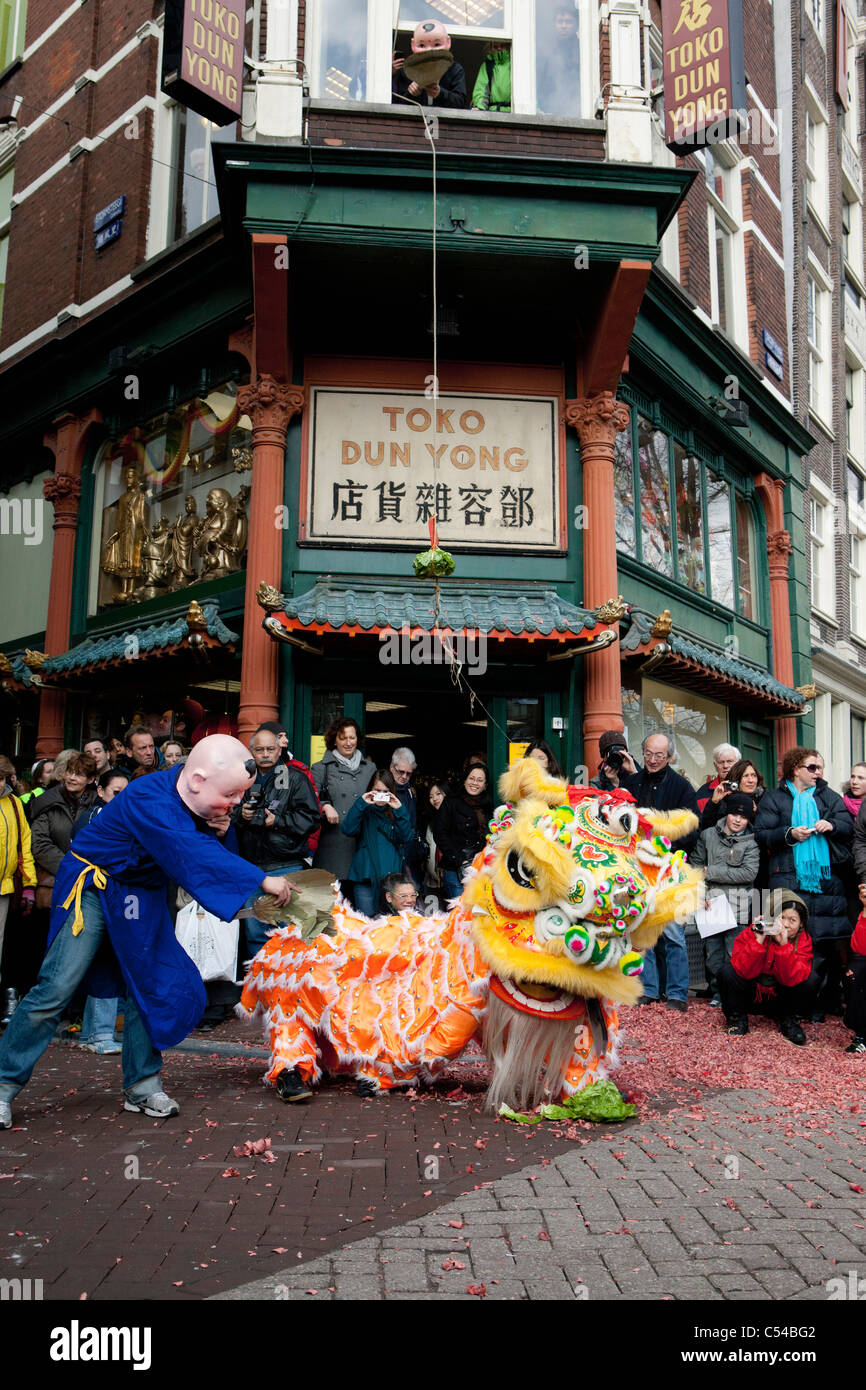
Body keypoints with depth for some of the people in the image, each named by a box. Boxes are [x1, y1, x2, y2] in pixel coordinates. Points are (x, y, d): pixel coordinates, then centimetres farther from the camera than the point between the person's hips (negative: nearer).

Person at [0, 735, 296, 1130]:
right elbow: (190, 855, -41)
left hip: (142, 897, 8)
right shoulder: (150, 800, -33)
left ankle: (142, 1087, 16)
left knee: (150, 987, 4)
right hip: (93, 886, -7)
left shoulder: (201, 800, -9)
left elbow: (205, 850, 4)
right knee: (57, 987, -12)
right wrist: (262, 880, -40)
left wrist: (216, 833, -20)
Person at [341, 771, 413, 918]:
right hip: (366, 874, -2)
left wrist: (399, 811, -9)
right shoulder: (365, 811, 7)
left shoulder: (396, 813, 13)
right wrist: (361, 803, -14)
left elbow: (407, 839, -1)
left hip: (392, 874, 2)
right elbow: (348, 830, -11)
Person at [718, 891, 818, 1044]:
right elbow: (744, 971, -30)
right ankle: (737, 1017, -2)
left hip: (780, 1001, 1)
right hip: (751, 996, -1)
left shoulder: (803, 940, -12)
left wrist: (784, 945, -37)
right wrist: (758, 941, -38)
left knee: (812, 979, -21)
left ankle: (788, 1021, 2)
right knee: (728, 970, -28)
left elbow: (793, 979, -26)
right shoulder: (750, 934, -18)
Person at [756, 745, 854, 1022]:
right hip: (789, 880, -2)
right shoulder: (775, 798, 9)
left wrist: (831, 825, -7)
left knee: (824, 944, 0)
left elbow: (848, 825, 13)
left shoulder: (828, 797, 18)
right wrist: (789, 834, -13)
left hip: (826, 880, 3)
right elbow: (761, 834, 2)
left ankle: (818, 1005, 10)